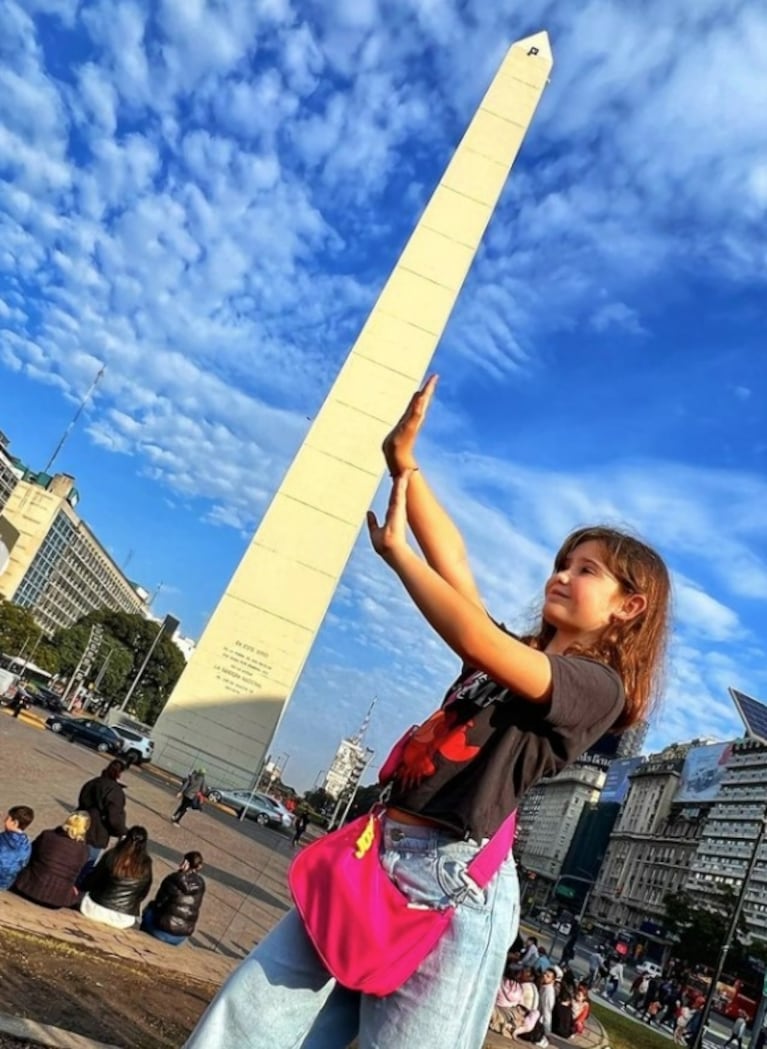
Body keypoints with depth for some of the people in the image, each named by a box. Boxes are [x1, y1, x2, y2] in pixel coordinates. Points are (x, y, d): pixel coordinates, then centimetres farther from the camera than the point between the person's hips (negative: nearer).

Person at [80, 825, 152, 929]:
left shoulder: (111, 855, -10)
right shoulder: (146, 865, -6)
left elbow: (91, 881, 2)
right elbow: (143, 894, 7)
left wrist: (83, 887, 23)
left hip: (96, 910, -1)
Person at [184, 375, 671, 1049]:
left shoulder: (598, 687, -5)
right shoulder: (512, 657, 18)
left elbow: (475, 639, -20)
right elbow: (453, 561, 13)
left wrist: (394, 550, -9)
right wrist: (403, 460, 10)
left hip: (451, 881, -7)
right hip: (378, 851, 7)